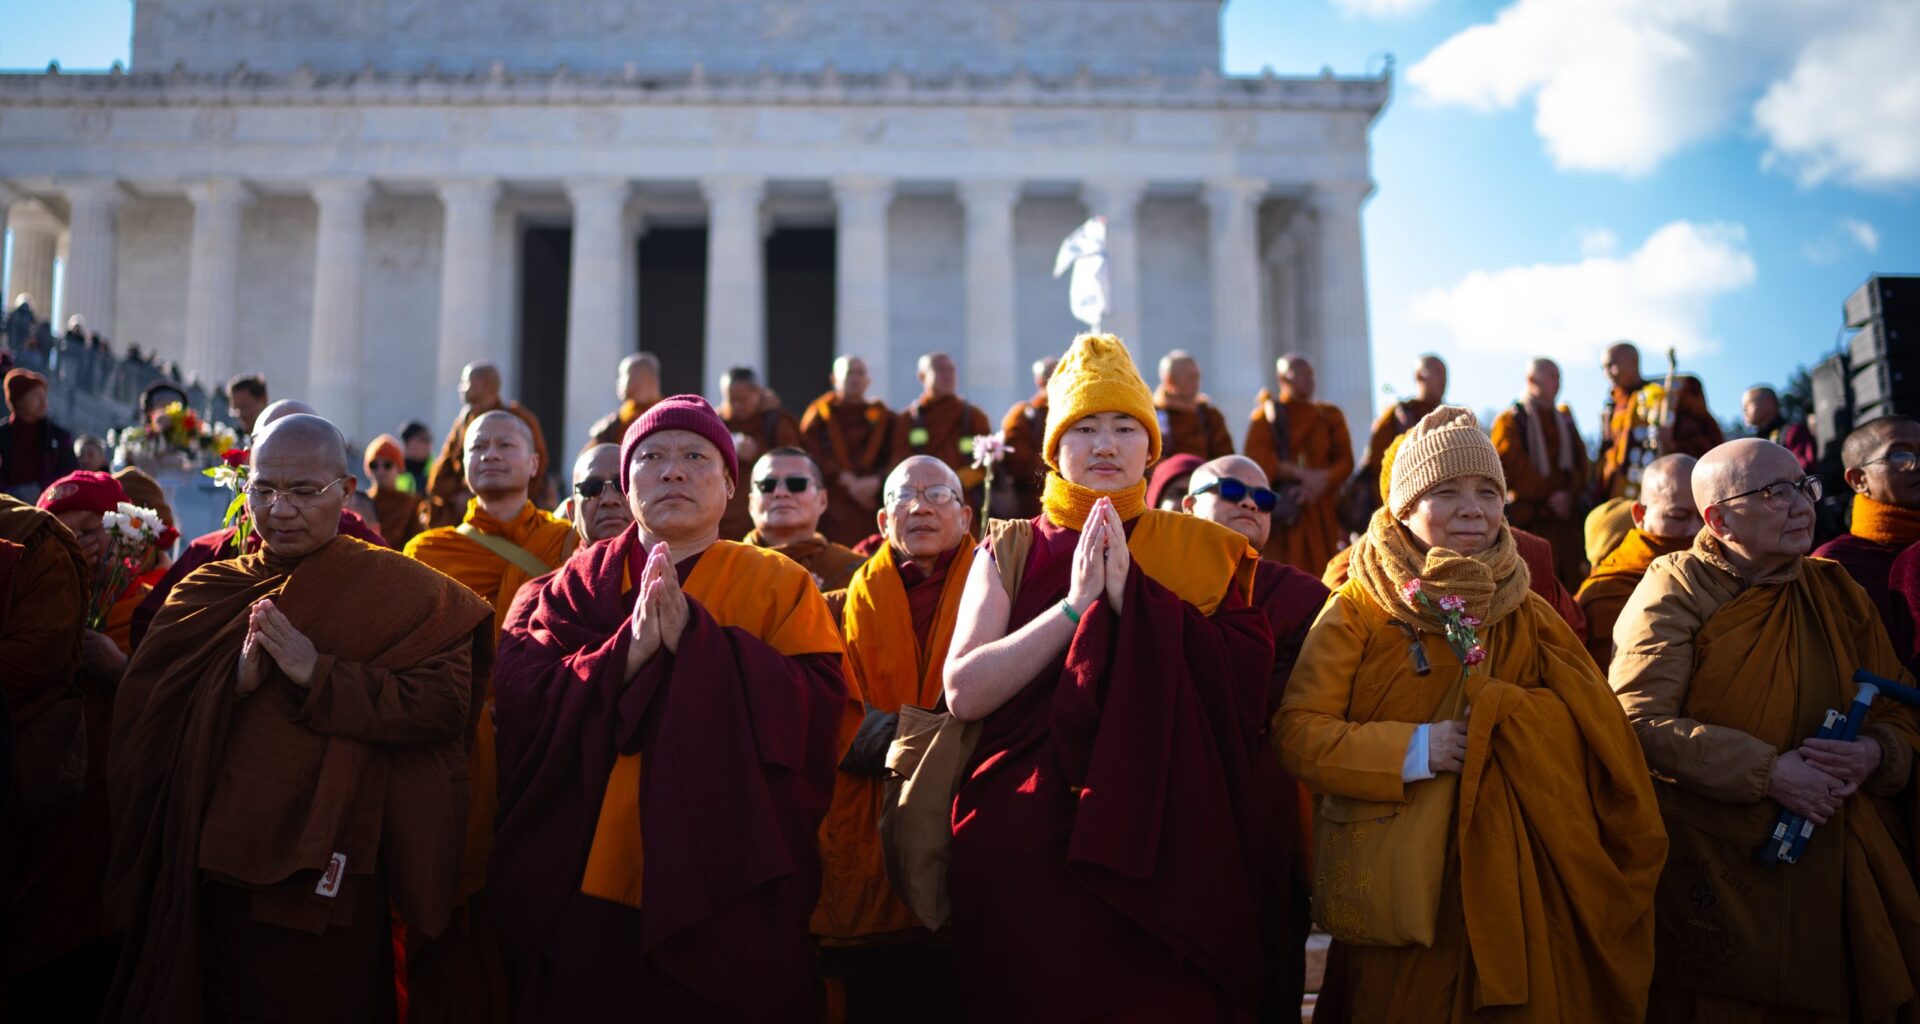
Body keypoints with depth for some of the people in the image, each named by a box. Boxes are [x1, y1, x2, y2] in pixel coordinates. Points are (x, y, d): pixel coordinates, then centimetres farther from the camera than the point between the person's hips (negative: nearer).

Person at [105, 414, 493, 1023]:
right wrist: (235, 680, -16)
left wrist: (318, 673, -20)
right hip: (214, 873, 4)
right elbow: (143, 717, 1)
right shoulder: (205, 592, 10)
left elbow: (445, 706, -15)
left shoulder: (400, 590, -3)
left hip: (329, 875, -3)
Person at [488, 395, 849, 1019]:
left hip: (725, 888, -1)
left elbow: (820, 711, -10)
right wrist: (628, 651, -20)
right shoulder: (580, 582, 8)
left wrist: (695, 639, -19)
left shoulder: (780, 585, 4)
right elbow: (521, 699, -5)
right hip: (587, 886, 1)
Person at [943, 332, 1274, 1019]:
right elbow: (964, 693, -6)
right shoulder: (1014, 551, 7)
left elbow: (1242, 686, -8)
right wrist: (1076, 601, -12)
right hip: (1025, 852, 0)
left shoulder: (1206, 551, 7)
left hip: (1160, 847, 0)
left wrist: (1131, 594, -14)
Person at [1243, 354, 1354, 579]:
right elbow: (1254, 457, -7)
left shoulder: (1330, 415, 16)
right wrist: (1300, 473, -16)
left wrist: (1322, 479, -12)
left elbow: (1345, 460, 8)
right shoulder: (1268, 414, 6)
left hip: (1322, 508, 3)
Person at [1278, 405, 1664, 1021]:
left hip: (1517, 889, 3)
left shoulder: (1529, 617, 7)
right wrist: (1411, 748, -19)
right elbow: (1297, 732, -9)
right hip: (1399, 890, -2)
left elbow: (1595, 744, 1)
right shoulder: (1358, 609, -2)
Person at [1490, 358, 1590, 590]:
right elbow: (1514, 467, -8)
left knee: (1572, 584, 3)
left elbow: (1580, 461, 13)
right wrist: (1549, 495, -11)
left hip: (1567, 517, 6)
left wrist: (1570, 493, -5)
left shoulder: (1565, 419, 19)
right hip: (1529, 519, -6)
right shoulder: (1510, 420, 1)